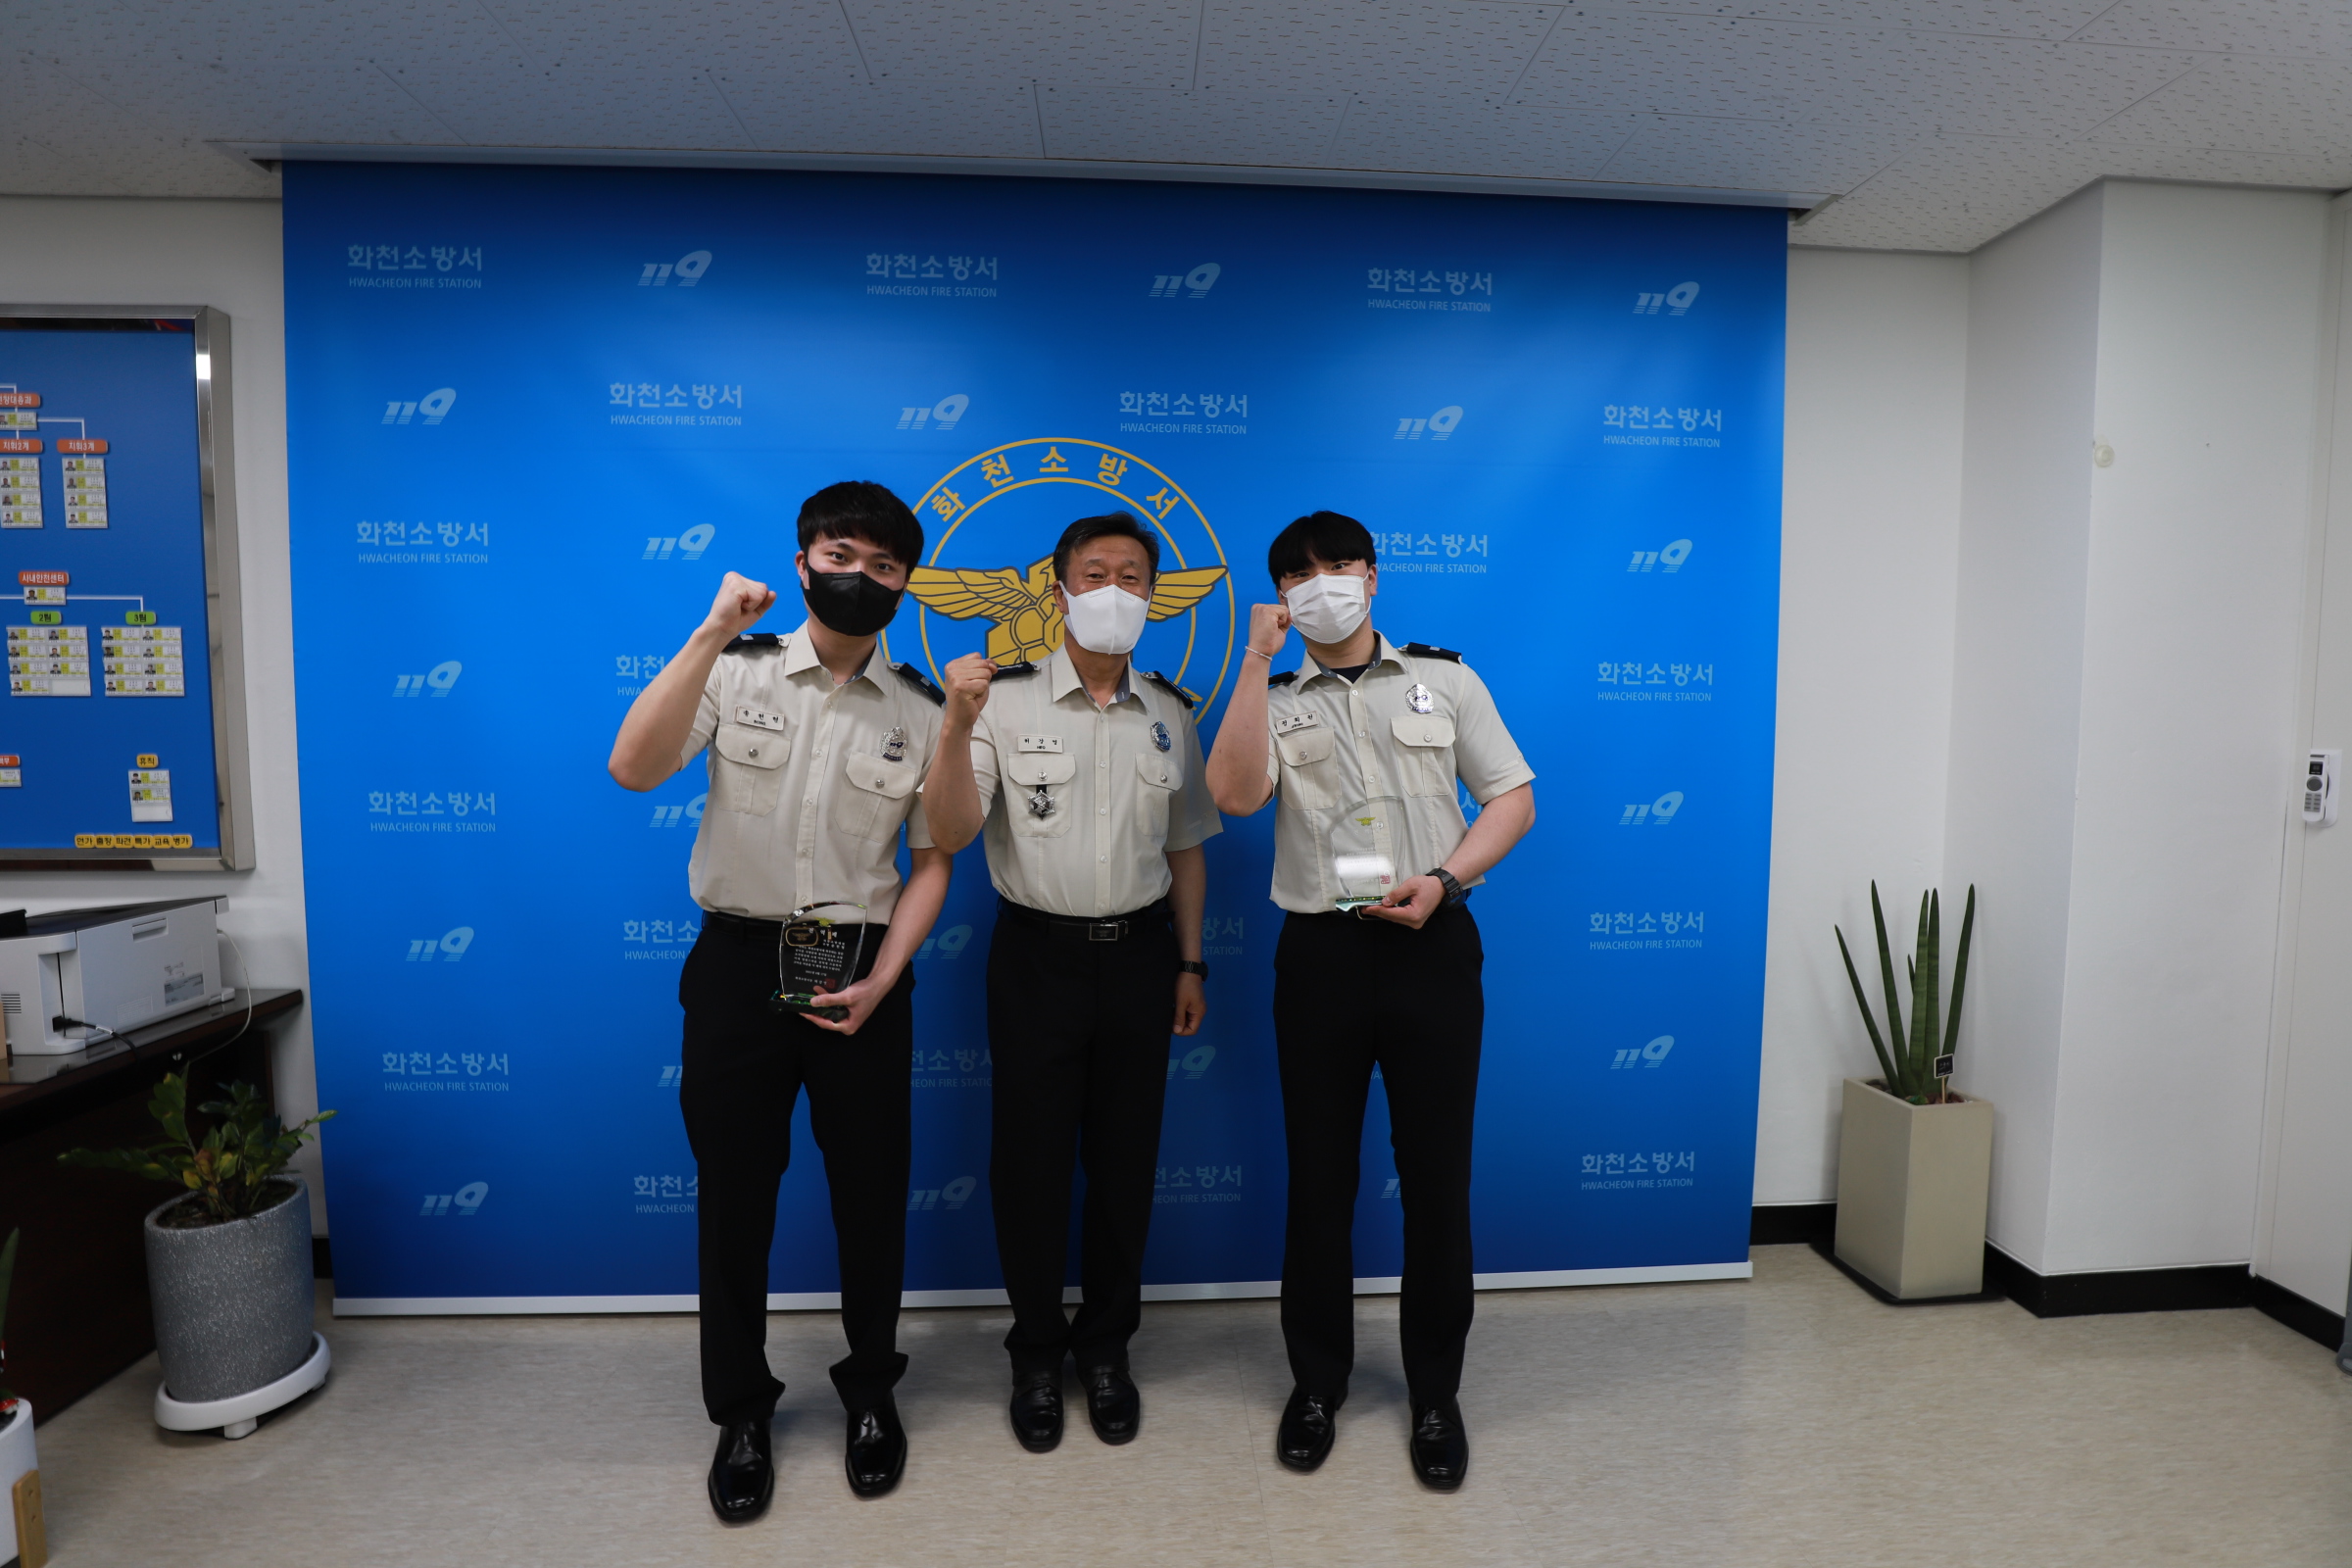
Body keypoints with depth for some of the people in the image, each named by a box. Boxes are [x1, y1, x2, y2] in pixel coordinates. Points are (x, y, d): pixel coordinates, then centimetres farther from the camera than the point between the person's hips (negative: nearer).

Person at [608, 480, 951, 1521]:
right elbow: (634, 769, -15)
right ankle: (739, 1413, 34)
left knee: (870, 1192, 12)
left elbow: (930, 861, 3)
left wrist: (881, 978, -9)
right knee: (734, 1194, 12)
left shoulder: (921, 712, 1)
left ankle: (871, 1391, 37)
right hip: (737, 964, 0)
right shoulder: (734, 671, 0)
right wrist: (710, 635, -21)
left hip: (862, 974, 1)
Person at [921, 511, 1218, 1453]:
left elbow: (1186, 849, 11)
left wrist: (1190, 963, 9)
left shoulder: (1171, 713, 5)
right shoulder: (1005, 700, -6)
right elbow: (949, 833, -13)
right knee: (1031, 1158, 9)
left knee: (1125, 1158, 13)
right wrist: (957, 724, -27)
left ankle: (1107, 1345, 35)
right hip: (1037, 955, -2)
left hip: (1138, 954, 3)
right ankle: (1036, 1350, 33)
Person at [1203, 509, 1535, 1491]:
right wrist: (1258, 661, -11)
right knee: (1319, 1174, 10)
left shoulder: (1446, 680, 10)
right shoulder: (1274, 702, 9)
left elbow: (1513, 798, 6)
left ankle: (1435, 1393, 28)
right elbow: (1235, 794, -11)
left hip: (1433, 946, 0)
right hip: (1321, 952, 1)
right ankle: (1317, 1383, 30)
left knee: (1437, 1173, 8)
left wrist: (1444, 879, -10)